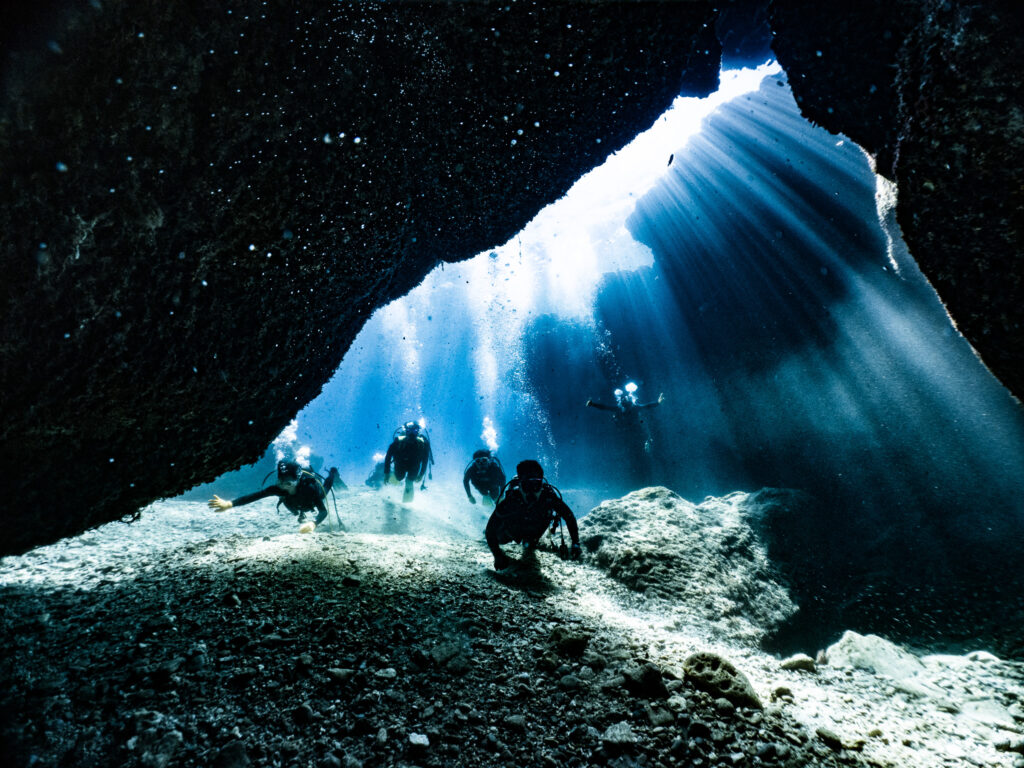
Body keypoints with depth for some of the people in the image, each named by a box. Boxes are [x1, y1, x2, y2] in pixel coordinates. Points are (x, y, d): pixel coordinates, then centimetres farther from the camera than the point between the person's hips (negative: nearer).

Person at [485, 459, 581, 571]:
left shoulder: (549, 496, -41)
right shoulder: (510, 499, -45)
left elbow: (569, 516, -26)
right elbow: (491, 528, -36)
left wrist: (575, 544, -32)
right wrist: (498, 556, -41)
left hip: (535, 531, 2)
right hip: (511, 530, -2)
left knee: (529, 548, 31)